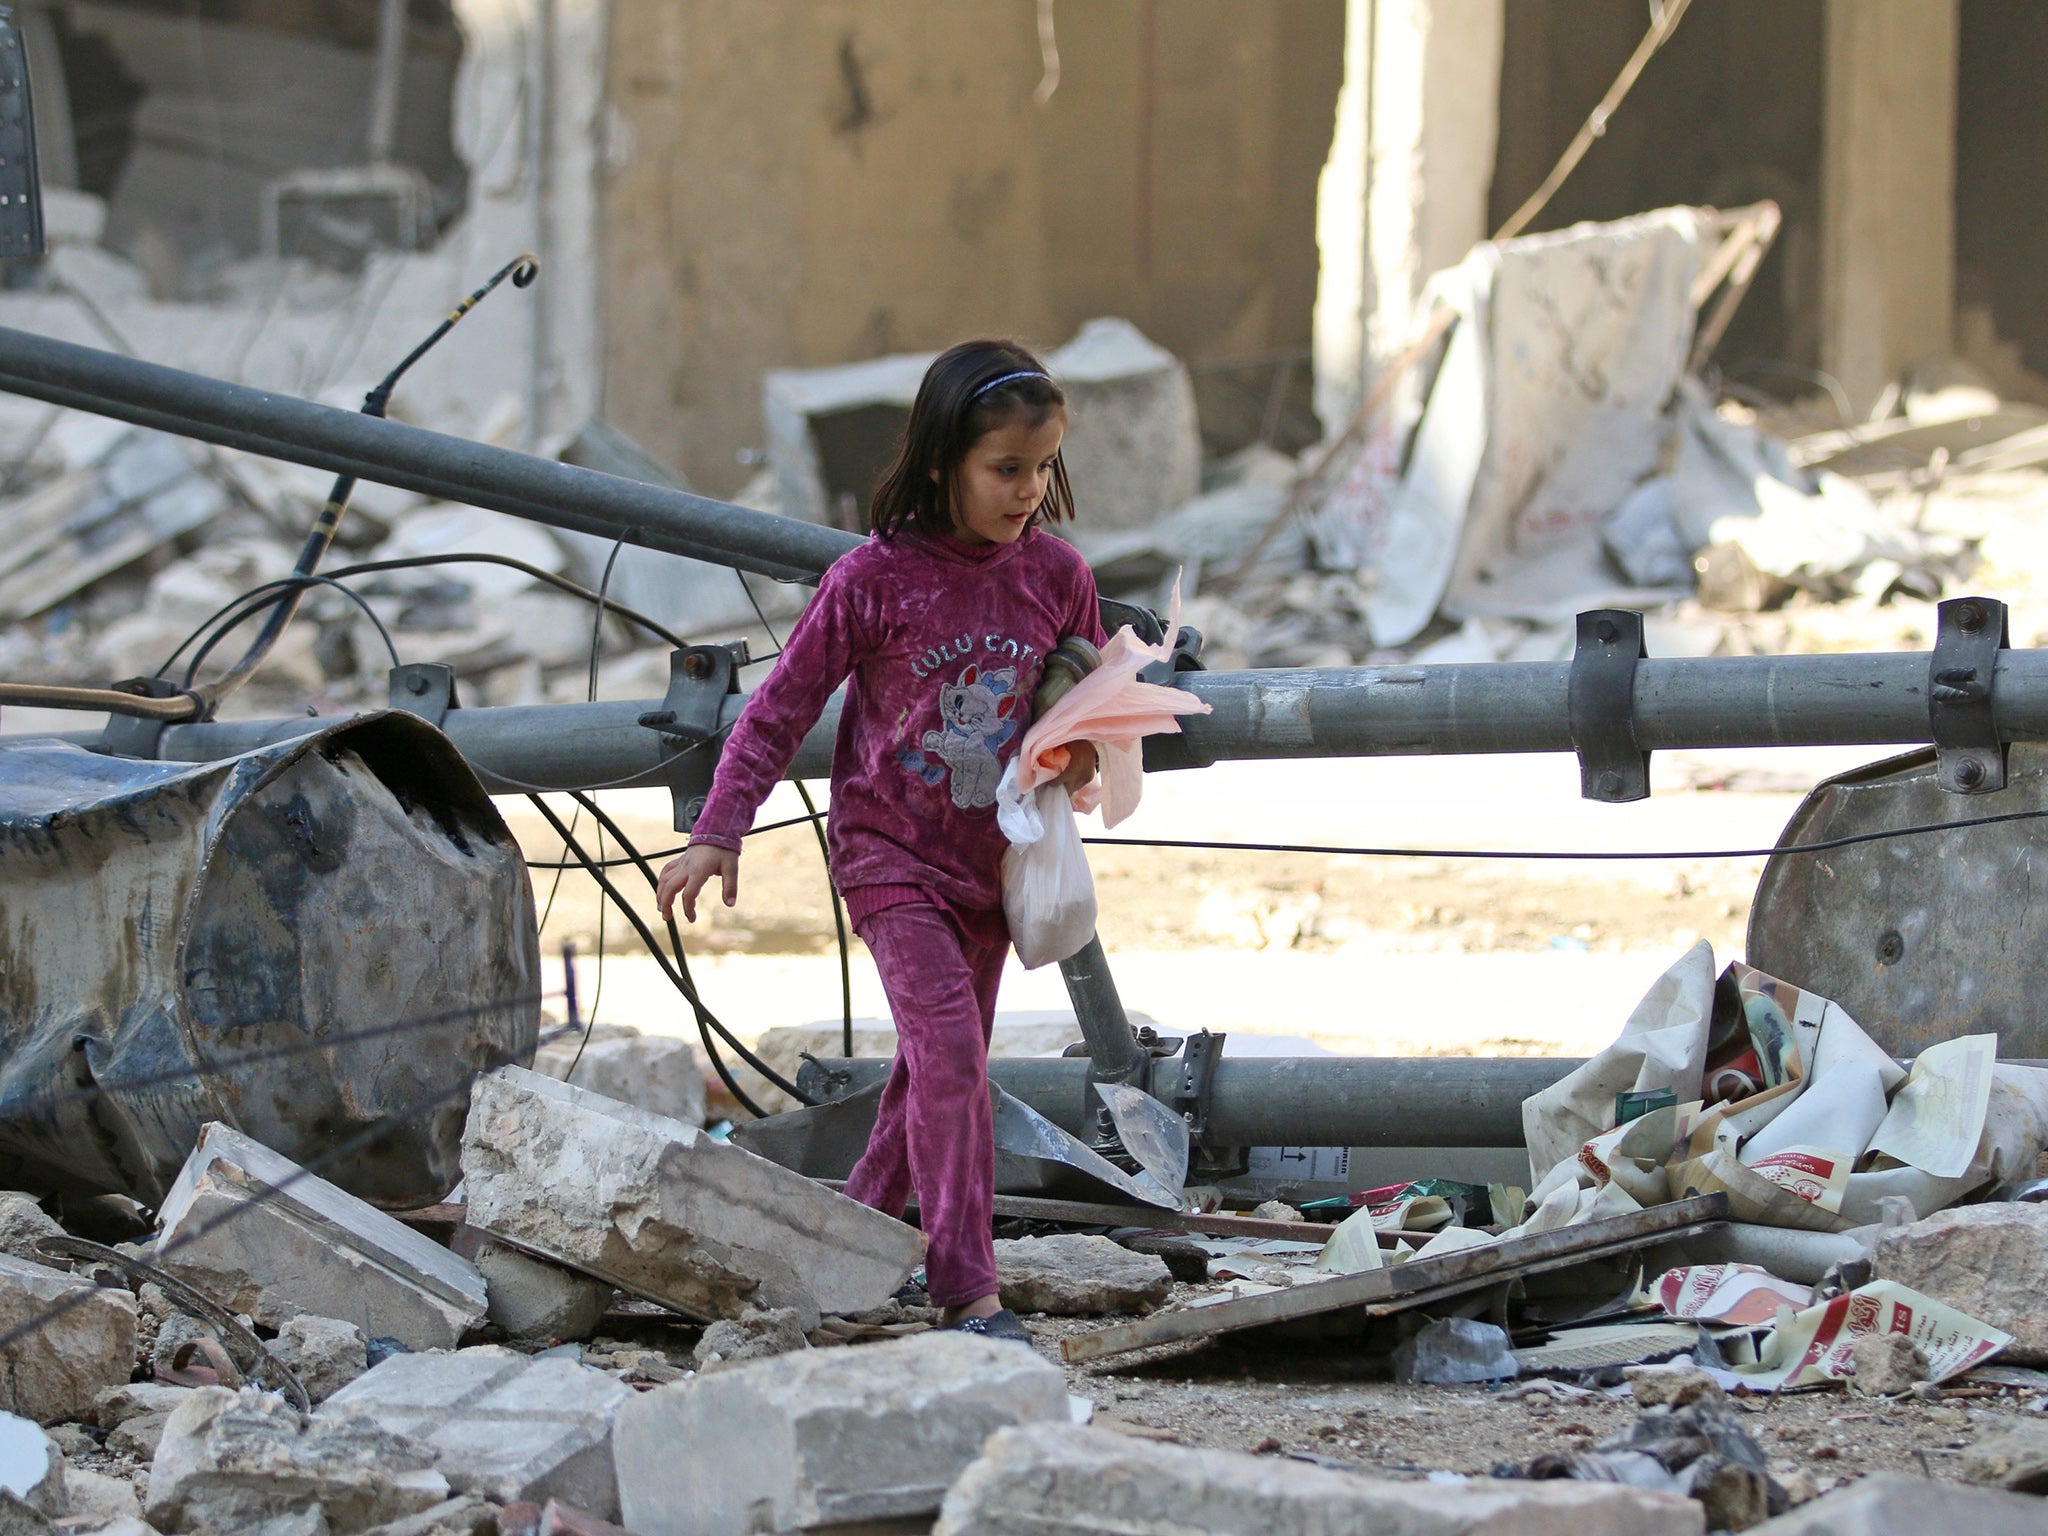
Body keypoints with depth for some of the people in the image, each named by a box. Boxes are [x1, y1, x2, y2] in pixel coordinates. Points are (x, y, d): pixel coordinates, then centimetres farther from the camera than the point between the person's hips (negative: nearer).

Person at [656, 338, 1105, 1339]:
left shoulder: (1055, 574, -4)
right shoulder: (874, 579, -16)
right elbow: (783, 705, -8)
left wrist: (1086, 751, -9)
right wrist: (718, 831, -11)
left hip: (990, 862, 5)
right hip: (891, 854, -5)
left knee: (943, 1061, 15)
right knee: (950, 1052, -18)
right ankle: (968, 1291, -17)